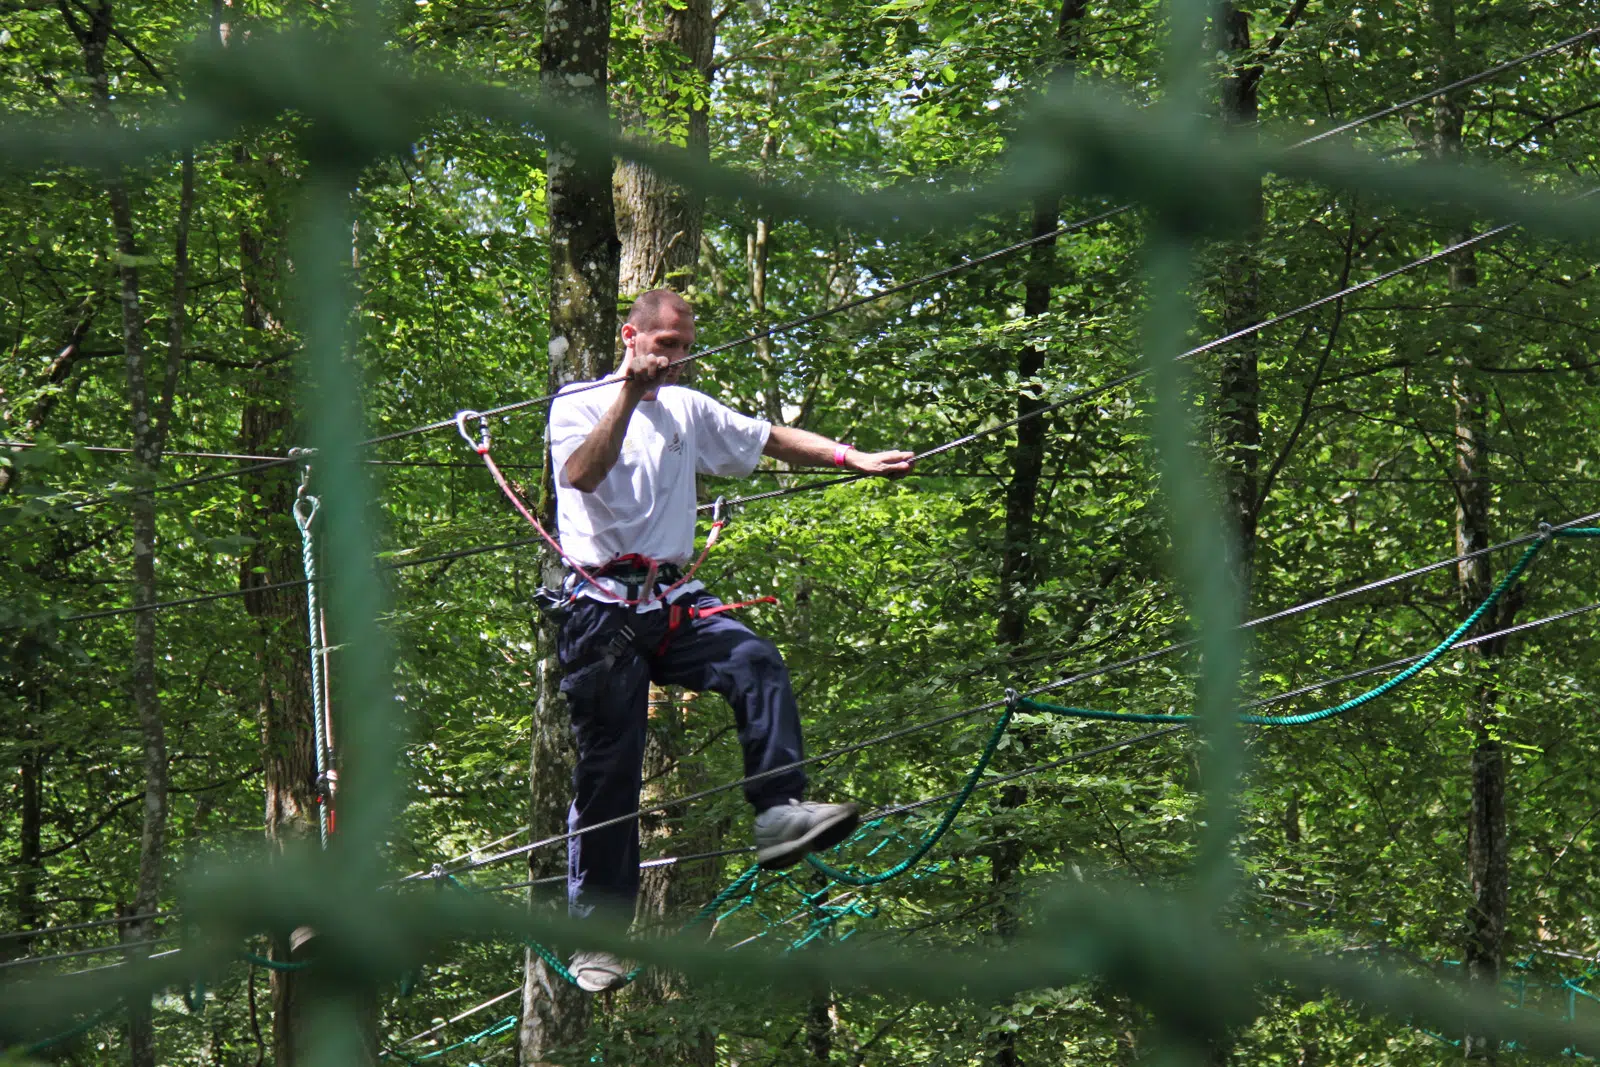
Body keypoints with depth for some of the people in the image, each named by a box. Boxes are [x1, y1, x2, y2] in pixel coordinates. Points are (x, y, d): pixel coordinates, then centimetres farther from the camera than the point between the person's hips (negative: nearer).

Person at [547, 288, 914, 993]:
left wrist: (855, 459, 14)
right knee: (607, 774, -4)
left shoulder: (687, 409, 18)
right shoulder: (578, 406, 1)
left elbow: (770, 439, 22)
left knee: (755, 662, -27)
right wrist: (630, 390, -22)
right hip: (602, 610, -5)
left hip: (672, 602, 5)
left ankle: (779, 813, -33)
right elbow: (583, 474, -19)